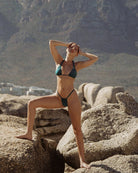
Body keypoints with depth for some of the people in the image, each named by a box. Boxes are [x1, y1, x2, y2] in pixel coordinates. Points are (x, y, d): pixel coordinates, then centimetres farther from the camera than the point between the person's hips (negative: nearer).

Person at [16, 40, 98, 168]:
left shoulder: (77, 65, 3)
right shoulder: (59, 61, 6)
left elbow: (95, 58, -1)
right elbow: (51, 43, 2)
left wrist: (82, 53, 8)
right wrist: (68, 44, 11)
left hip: (72, 98, -2)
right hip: (58, 98, 2)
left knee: (77, 130, -2)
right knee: (32, 104, -12)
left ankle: (82, 161, 2)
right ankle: (29, 134, -5)